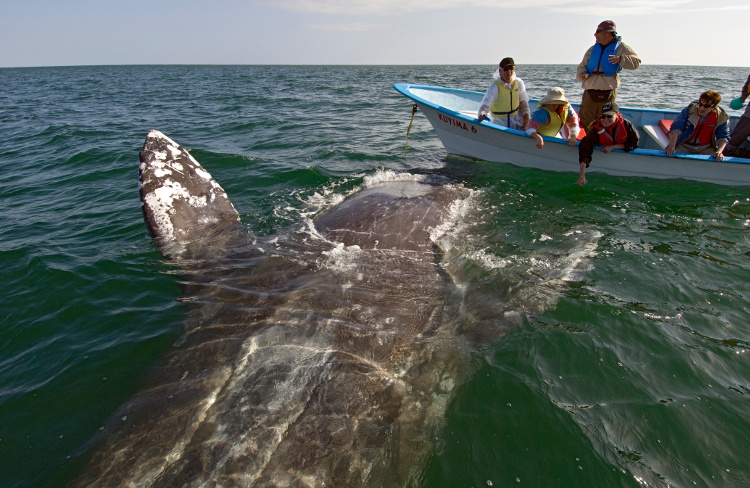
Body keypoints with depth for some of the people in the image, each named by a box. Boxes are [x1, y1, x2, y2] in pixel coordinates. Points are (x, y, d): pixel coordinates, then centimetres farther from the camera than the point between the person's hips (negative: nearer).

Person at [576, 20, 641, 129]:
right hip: (590, 93, 3)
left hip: (608, 94, -3)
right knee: (586, 123, 0)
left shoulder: (620, 47, 3)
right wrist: (581, 73, -6)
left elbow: (636, 61, -1)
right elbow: (582, 66, 18)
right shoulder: (593, 49, 16)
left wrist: (620, 59, -19)